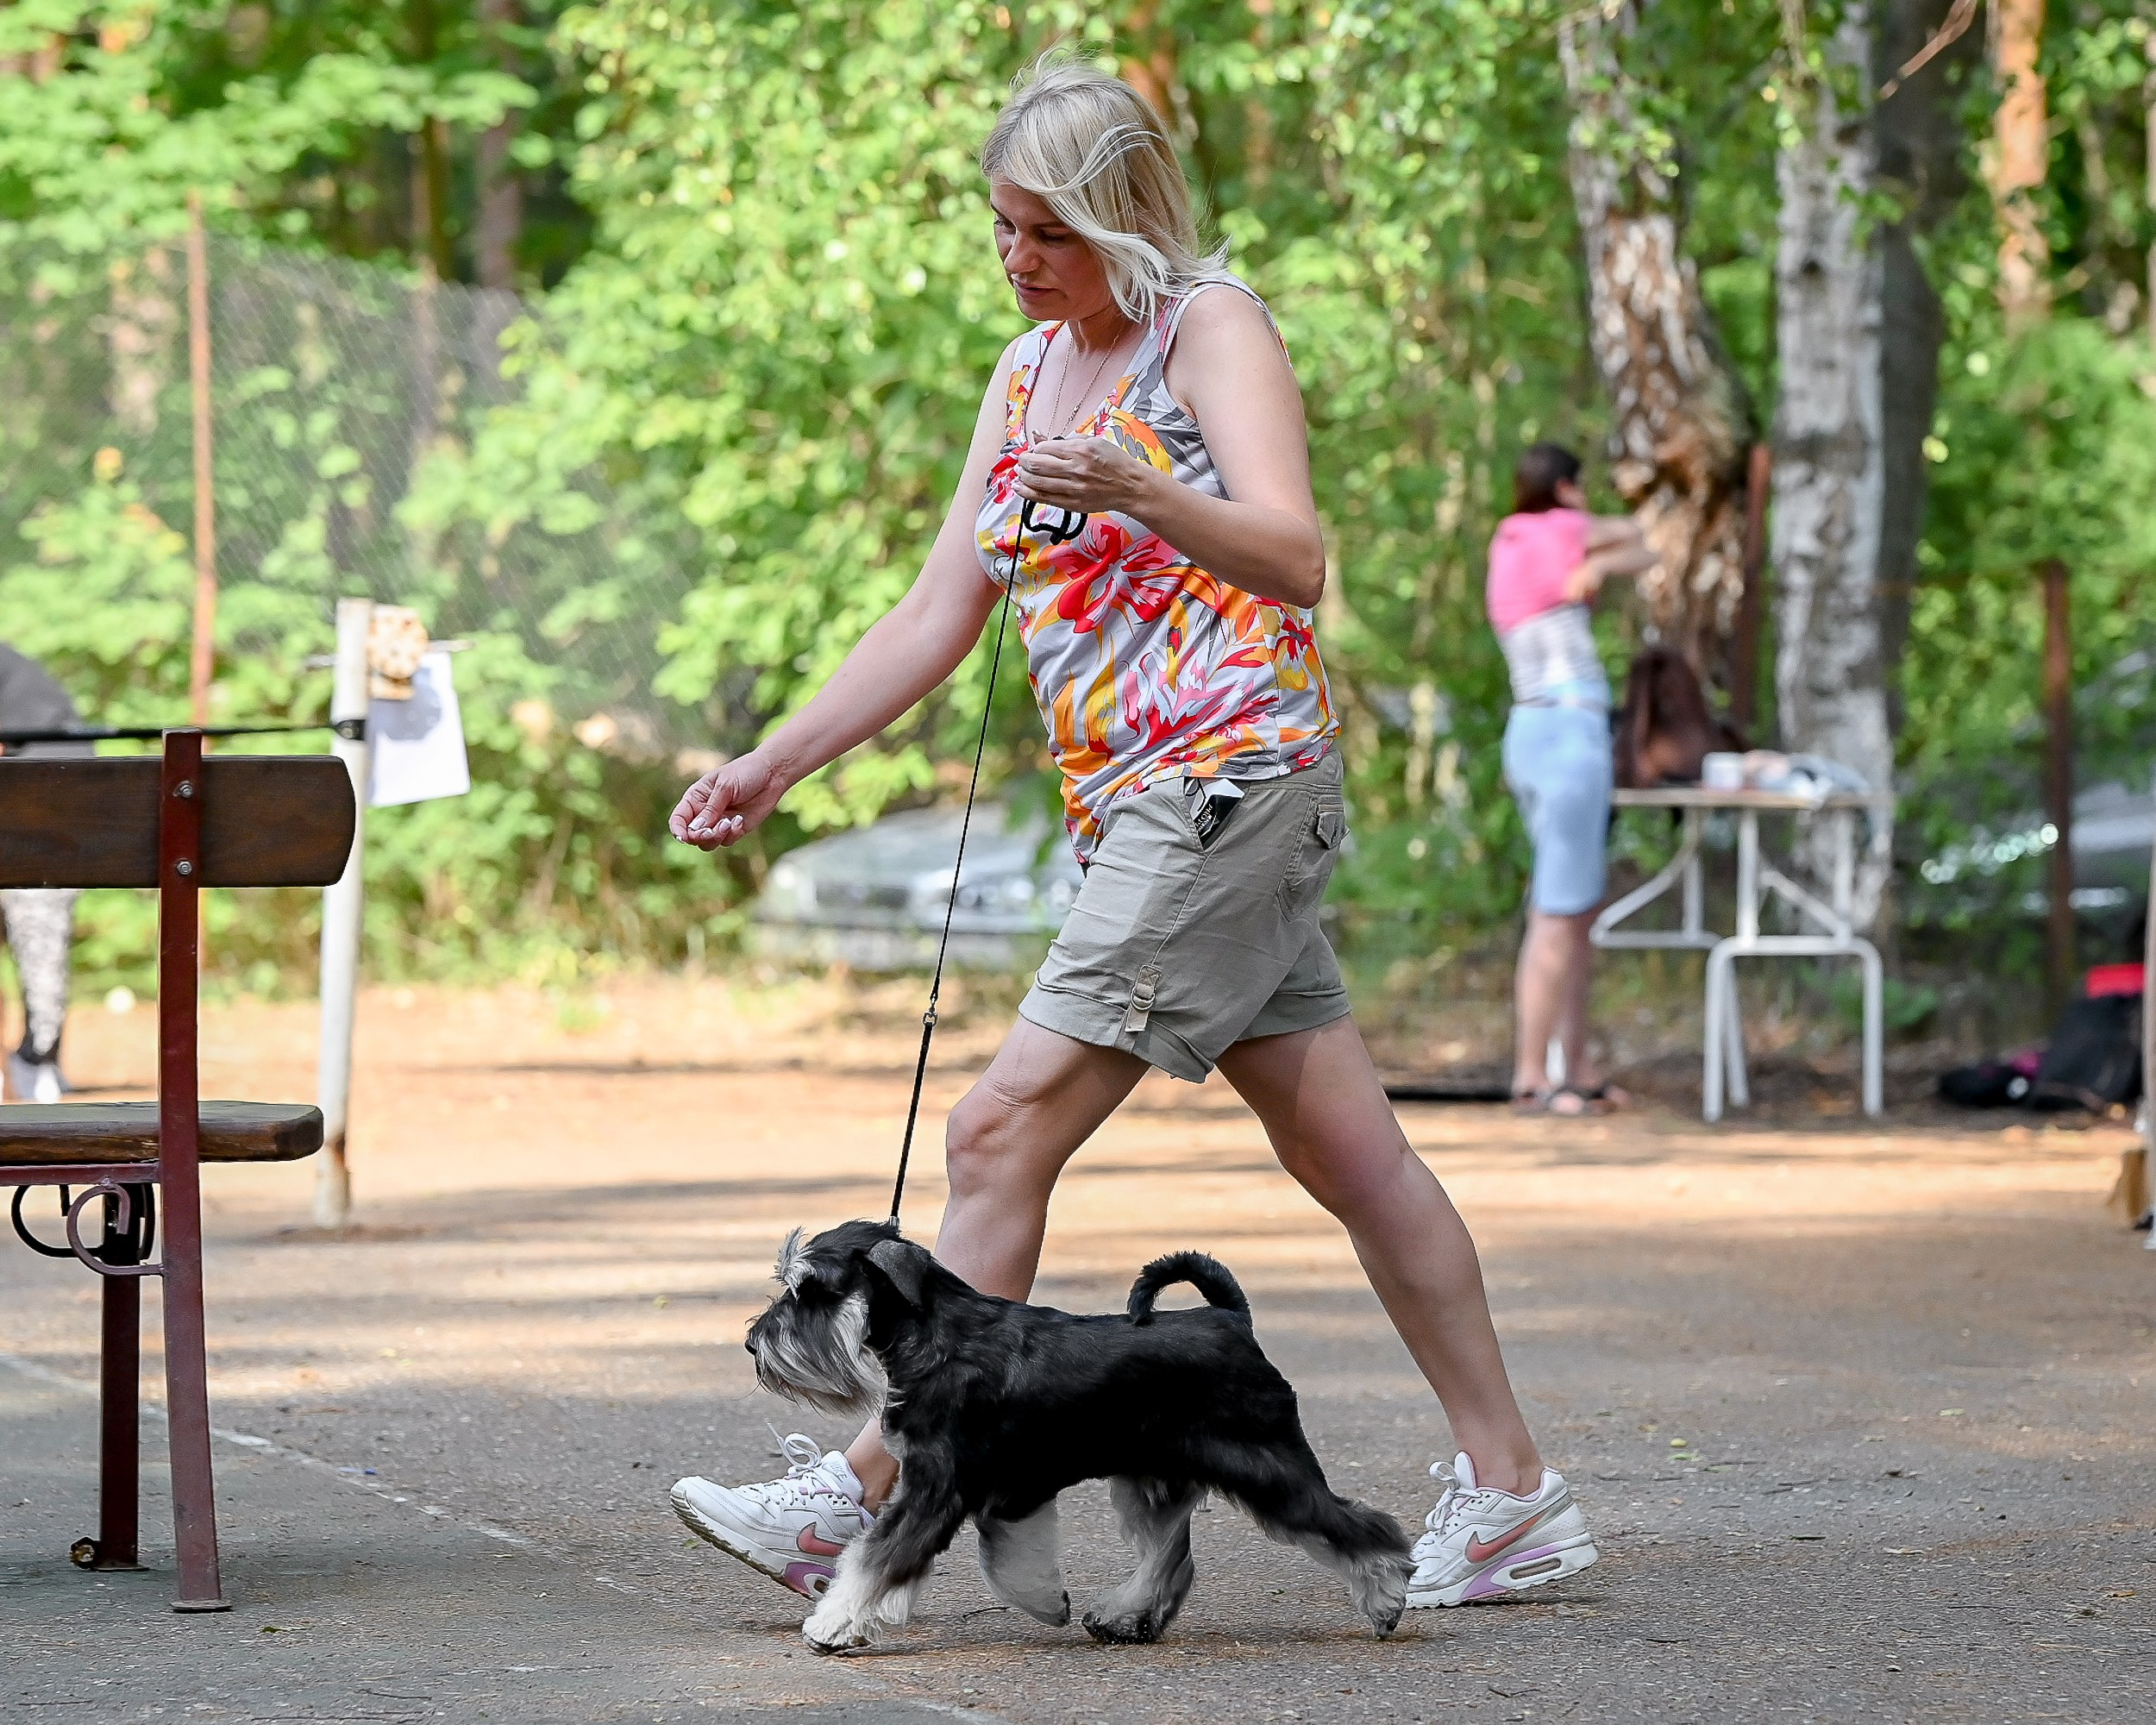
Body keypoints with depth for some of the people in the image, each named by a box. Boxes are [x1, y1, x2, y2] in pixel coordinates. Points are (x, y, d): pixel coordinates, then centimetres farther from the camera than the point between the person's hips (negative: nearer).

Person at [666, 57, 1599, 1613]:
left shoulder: (1212, 324, -5)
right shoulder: (1031, 368, 18)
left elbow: (1296, 561, -18)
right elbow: (940, 617, 18)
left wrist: (1140, 493, -35)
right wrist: (774, 767, 12)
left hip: (1229, 772, -9)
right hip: (1133, 808, 9)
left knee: (1005, 1133, -13)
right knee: (1350, 1150, 8)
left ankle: (867, 1499, -11)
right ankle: (1510, 1490, 11)